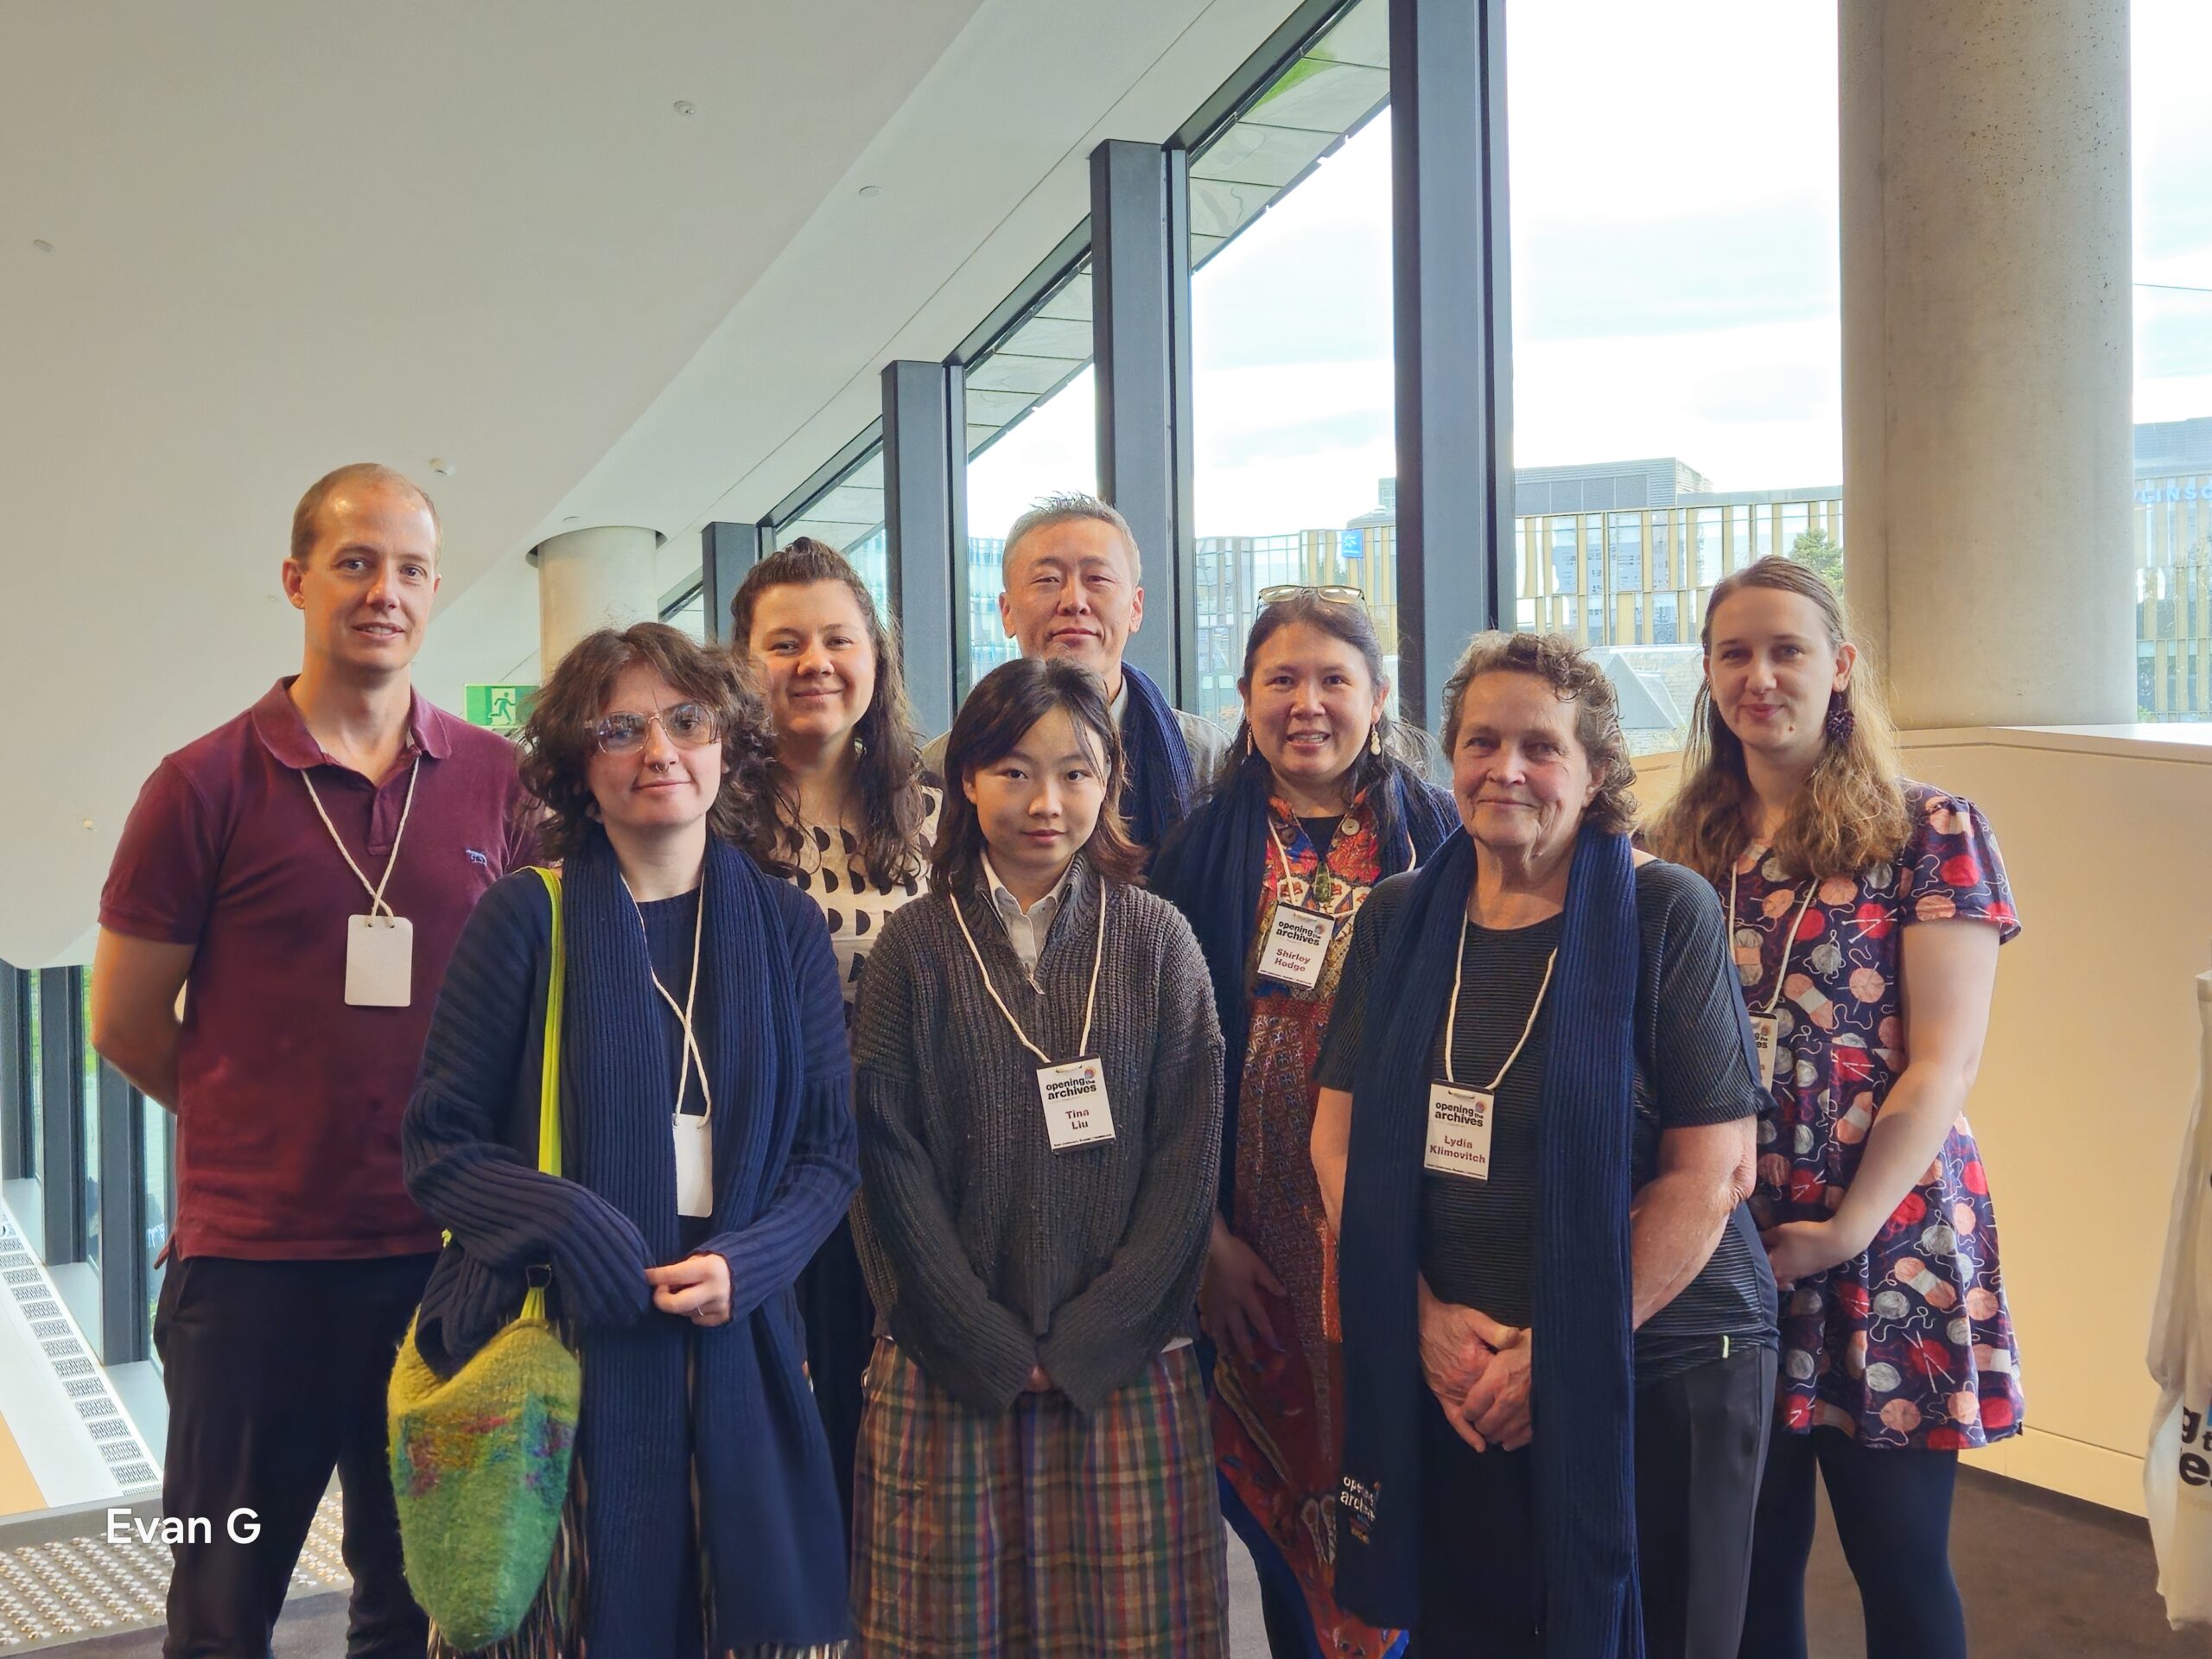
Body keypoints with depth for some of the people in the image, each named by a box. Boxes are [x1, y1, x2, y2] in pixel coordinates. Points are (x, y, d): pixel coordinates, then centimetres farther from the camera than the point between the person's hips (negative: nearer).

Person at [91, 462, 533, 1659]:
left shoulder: (499, 783, 4)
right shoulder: (207, 785, -3)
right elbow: (124, 1024, 3)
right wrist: (267, 1124, 9)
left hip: (445, 1251, 2)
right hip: (253, 1256, -2)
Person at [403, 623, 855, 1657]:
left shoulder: (785, 930, 7)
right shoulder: (526, 919, -2)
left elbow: (829, 1152, 7)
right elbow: (440, 1145, -2)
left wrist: (742, 1264, -10)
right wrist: (572, 1228, -17)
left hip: (737, 1357, 3)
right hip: (560, 1351, -2)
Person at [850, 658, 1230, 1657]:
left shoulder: (1157, 941, 3)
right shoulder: (915, 948, 1)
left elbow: (1186, 1161, -1)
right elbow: (893, 1165, -2)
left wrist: (1082, 1346, -7)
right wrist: (998, 1349, -7)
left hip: (1124, 1373, 0)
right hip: (950, 1375, 0)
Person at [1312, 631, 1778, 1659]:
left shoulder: (1665, 913, -8)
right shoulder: (1399, 918, 4)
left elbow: (1713, 1171, -12)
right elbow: (1340, 1142, 5)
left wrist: (1564, 1352, -14)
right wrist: (1425, 1315, -7)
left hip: (1656, 1373, -3)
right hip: (1443, 1379, 3)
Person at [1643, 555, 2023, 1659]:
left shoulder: (1931, 835, -3)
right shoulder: (1682, 850, 9)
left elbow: (1943, 1061, -8)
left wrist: (1847, 1231, -15)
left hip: (1886, 1244, -3)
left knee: (1899, 1564, 5)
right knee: (1748, 1564, 9)